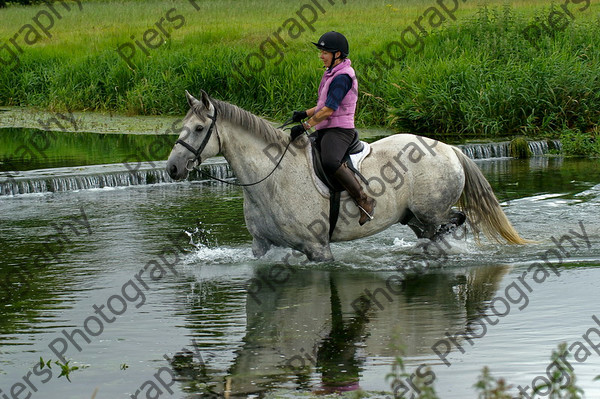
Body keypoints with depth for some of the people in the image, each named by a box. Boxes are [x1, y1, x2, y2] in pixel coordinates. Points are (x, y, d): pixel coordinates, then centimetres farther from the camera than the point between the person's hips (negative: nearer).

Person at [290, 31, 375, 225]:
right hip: (324, 131, 11)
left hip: (339, 130, -11)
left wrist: (305, 126, -19)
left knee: (330, 162, -36)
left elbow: (329, 109, -20)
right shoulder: (331, 74, 16)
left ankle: (364, 201, -29)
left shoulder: (342, 77, -15)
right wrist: (305, 113, 10)